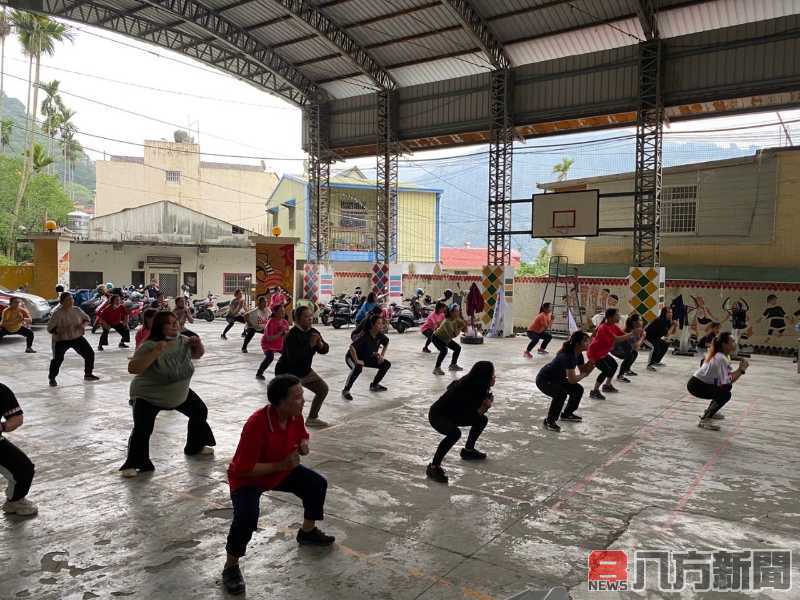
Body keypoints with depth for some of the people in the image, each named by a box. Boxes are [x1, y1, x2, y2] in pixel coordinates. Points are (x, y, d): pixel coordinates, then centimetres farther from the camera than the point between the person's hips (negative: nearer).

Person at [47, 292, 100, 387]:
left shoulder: (77, 310, -5)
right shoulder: (57, 313, -18)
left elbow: (86, 318, 11)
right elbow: (50, 328, -14)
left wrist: (83, 324, -10)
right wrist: (61, 330, -29)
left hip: (77, 338, 5)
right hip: (62, 340, -4)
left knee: (90, 353, 2)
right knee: (58, 359, -17)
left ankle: (88, 374, 24)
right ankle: (52, 378, 7)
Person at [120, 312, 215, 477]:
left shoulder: (183, 342, -10)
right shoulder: (149, 346, -28)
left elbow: (197, 354, 9)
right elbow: (132, 369, -36)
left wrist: (198, 344, -15)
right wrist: (156, 352, -44)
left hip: (180, 394, 7)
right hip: (148, 397, -6)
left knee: (200, 411, 15)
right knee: (142, 430, -20)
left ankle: (195, 447, 35)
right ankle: (134, 464, 2)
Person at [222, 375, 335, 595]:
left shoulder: (295, 415, -16)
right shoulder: (256, 424, -38)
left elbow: (302, 436, 7)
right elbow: (244, 468, -35)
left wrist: (303, 445, -17)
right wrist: (281, 464, -35)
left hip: (283, 469, 7)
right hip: (247, 478, -7)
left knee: (318, 484, 6)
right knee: (247, 517, -32)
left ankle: (308, 532, 32)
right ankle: (231, 567, -5)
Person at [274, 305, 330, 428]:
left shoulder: (313, 332, -2)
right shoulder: (292, 335, -26)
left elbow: (325, 349, 1)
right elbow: (293, 357, -36)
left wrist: (320, 344, -21)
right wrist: (310, 345, -34)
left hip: (305, 371, 8)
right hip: (287, 373, -8)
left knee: (323, 389, 14)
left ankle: (312, 418, 31)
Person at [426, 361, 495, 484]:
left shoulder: (477, 386, -9)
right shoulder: (463, 390, -34)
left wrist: (485, 405, -16)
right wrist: (482, 408, -23)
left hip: (453, 414, 9)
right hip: (437, 415, -9)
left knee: (482, 419, 11)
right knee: (455, 433, -36)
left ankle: (468, 450, 31)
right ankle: (433, 467, -25)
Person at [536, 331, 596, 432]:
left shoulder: (578, 354, -4)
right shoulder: (568, 356, -32)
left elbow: (583, 370, 2)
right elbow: (572, 380, -32)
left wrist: (590, 364, -16)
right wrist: (584, 374, -14)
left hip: (557, 378, 10)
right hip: (544, 379, -10)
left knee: (578, 389, 6)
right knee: (561, 393, -32)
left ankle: (567, 414, 27)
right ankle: (549, 421, -14)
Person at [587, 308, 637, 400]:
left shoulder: (613, 326, 2)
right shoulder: (604, 328, -27)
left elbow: (624, 335, -2)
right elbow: (616, 339, -38)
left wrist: (633, 335, -20)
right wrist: (631, 334, -38)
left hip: (602, 352, 10)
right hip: (594, 353, -10)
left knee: (614, 365, 20)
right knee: (606, 370, -20)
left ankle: (607, 386, 37)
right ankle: (594, 391, -12)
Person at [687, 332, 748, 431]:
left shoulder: (716, 355, 8)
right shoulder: (722, 358, -20)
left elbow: (726, 376, 7)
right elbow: (725, 383, -26)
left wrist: (740, 369, -5)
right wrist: (742, 370, -18)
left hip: (700, 382, 10)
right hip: (696, 386, -10)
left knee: (727, 387, 20)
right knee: (725, 394, -21)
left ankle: (709, 411, 29)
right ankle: (704, 420, -19)